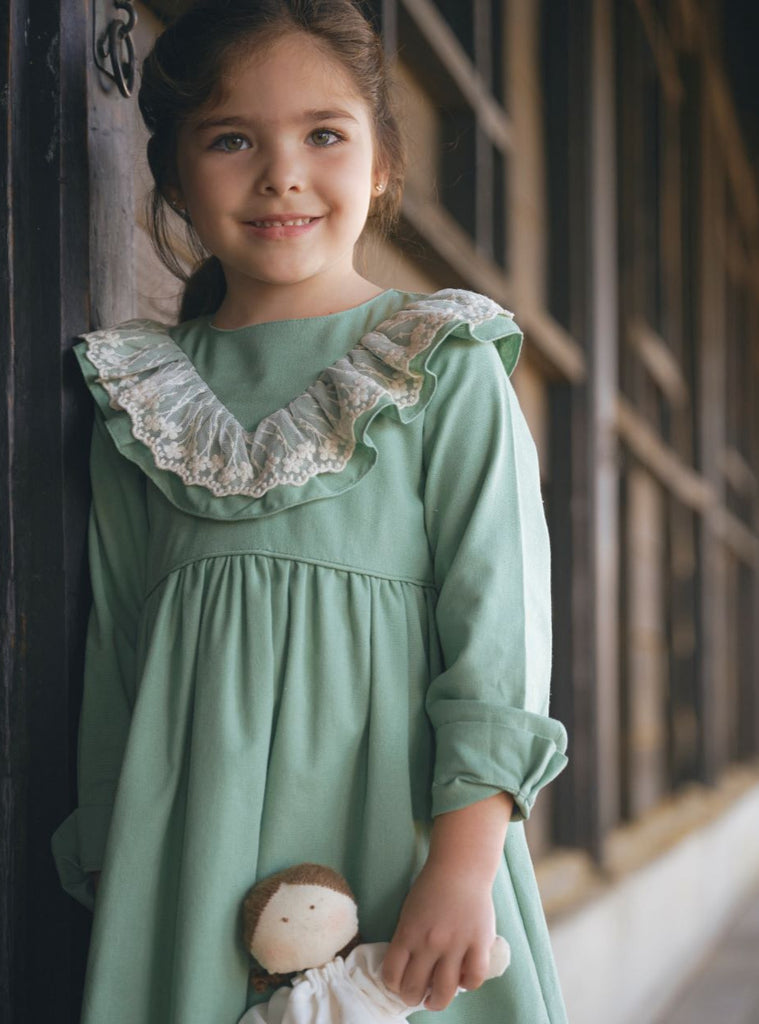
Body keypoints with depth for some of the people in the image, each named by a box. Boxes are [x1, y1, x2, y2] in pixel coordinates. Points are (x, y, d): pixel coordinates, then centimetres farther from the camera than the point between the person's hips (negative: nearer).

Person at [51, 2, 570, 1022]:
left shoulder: (449, 371, -2)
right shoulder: (142, 397, 9)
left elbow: (498, 614, -7)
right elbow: (115, 646, 13)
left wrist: (464, 863, -15)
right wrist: (107, 860, 12)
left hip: (386, 807, -2)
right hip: (192, 834, 3)